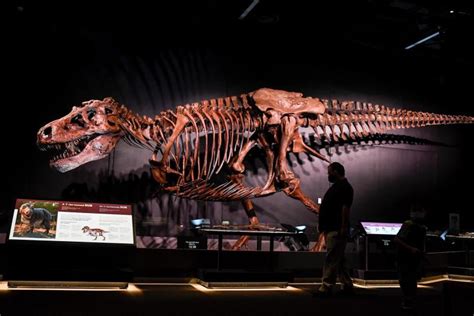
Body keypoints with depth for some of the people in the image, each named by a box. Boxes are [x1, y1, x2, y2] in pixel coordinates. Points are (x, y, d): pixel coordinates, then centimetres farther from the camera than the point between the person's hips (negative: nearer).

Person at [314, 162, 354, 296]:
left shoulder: (345, 187, -10)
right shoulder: (335, 186, 20)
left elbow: (345, 208, -18)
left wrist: (344, 227, -23)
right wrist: (323, 225, 20)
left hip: (336, 230, -10)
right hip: (331, 229, 10)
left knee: (331, 259, -9)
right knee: (338, 259, 12)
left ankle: (326, 287, -8)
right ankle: (347, 286, 18)